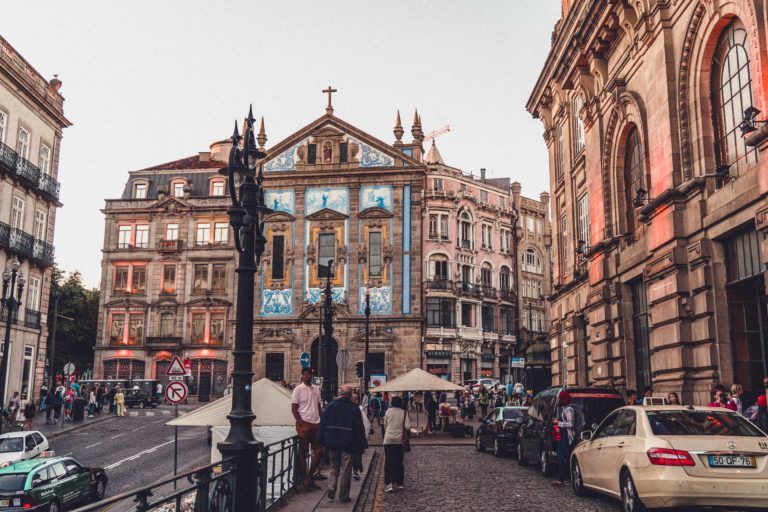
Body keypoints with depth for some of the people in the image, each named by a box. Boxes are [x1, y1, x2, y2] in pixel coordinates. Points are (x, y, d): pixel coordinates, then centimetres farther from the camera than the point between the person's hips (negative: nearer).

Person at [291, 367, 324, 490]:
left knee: (319, 452, 6)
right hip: (304, 425, -6)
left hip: (316, 424, 6)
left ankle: (309, 476, 20)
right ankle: (305, 480, 9)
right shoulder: (298, 389, -5)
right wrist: (301, 423, -15)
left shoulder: (316, 389, 11)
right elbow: (294, 409, -7)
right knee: (303, 453, 2)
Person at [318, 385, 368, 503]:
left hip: (332, 444, 3)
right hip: (348, 444, -3)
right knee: (345, 470, 4)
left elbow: (323, 424, 5)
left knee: (334, 468, 18)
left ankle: (331, 490, 3)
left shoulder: (330, 406, 2)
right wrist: (362, 445, 0)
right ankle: (343, 496, 7)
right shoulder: (354, 409, -7)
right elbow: (359, 429, -6)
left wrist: (322, 440, 12)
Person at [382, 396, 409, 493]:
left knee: (388, 462, 0)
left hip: (388, 439, 0)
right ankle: (400, 483, 17)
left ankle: (389, 484, -11)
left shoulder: (388, 412, 1)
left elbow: (385, 425, 10)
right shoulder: (404, 413, -2)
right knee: (399, 462, 12)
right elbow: (407, 427, -9)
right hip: (400, 440, 1)